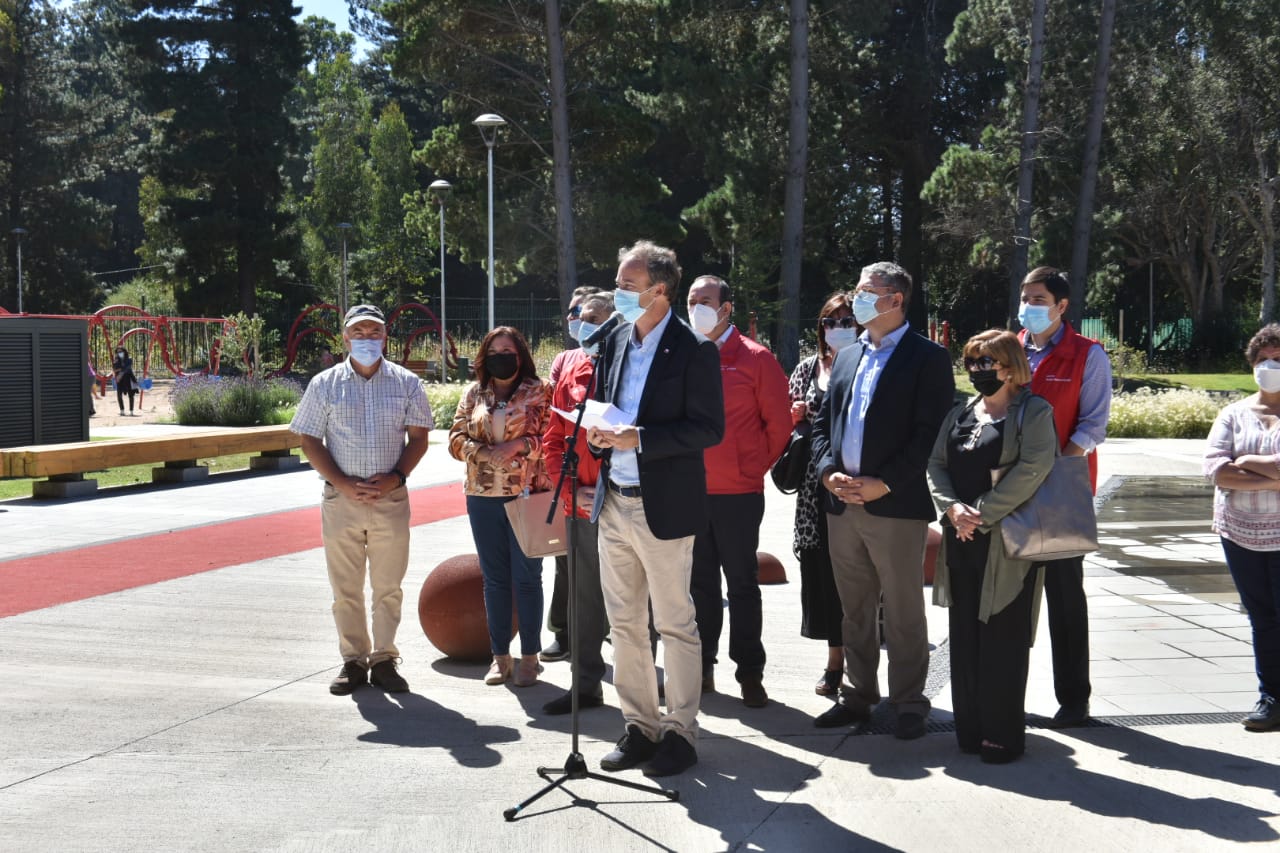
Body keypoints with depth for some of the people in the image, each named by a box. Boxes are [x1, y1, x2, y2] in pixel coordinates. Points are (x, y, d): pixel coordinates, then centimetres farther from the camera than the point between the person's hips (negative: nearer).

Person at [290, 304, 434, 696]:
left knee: (388, 586, 5)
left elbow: (418, 437, 6)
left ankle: (383, 659, 16)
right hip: (341, 499, 0)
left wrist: (395, 477, -10)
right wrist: (342, 484, -10)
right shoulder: (324, 384, 3)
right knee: (346, 588, 6)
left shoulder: (406, 383, 4)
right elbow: (310, 441, 2)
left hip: (391, 498, 0)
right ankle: (353, 660, 18)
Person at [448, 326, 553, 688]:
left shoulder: (538, 392, 1)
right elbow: (456, 438, 7)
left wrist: (519, 444, -18)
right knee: (494, 578, 9)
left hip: (526, 494, -4)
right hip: (482, 497, 4)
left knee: (526, 577, 2)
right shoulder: (473, 393, 11)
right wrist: (484, 452, -10)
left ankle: (530, 657, 12)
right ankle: (500, 656, 18)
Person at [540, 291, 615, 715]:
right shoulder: (571, 371, 9)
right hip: (583, 505, 5)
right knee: (584, 595, 11)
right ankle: (586, 683, 22)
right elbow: (553, 440, 12)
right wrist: (572, 490, 1)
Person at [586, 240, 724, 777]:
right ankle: (638, 728, 25)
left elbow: (709, 428, -14)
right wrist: (598, 431, -2)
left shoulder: (693, 350, -11)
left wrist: (637, 439, -21)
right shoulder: (616, 340, 10)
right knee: (624, 624, 13)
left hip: (663, 506, -7)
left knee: (675, 625, 3)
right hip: (614, 503, 7)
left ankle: (680, 733, 15)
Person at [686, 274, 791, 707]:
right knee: (700, 583, 12)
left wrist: (756, 466, 2)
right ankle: (702, 669, 22)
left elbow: (778, 422, -1)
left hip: (738, 493, -3)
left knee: (743, 584, 4)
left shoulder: (754, 358, -4)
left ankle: (750, 674, 13)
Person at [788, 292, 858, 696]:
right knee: (822, 569, 5)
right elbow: (789, 420, 19)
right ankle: (835, 661, 18)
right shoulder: (807, 368, 11)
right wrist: (795, 417, -3)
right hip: (816, 485, 4)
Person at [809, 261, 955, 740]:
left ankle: (908, 703, 14)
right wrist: (828, 472, -1)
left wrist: (884, 484, -17)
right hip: (842, 503, 6)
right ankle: (858, 695, 25)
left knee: (903, 613, 3)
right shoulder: (847, 356, 17)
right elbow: (823, 422, 16)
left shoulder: (927, 358, -4)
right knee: (855, 610, 14)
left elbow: (930, 432, -12)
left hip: (896, 505, -6)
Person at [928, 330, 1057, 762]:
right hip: (961, 541, 6)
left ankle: (1003, 734, 7)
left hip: (1008, 543, -6)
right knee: (964, 637, 8)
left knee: (1003, 639, -3)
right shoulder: (959, 414, 17)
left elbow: (1031, 469, -15)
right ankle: (970, 728, 18)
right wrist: (952, 508, -9)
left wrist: (982, 513, -17)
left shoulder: (1034, 412, -2)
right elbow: (936, 465, 10)